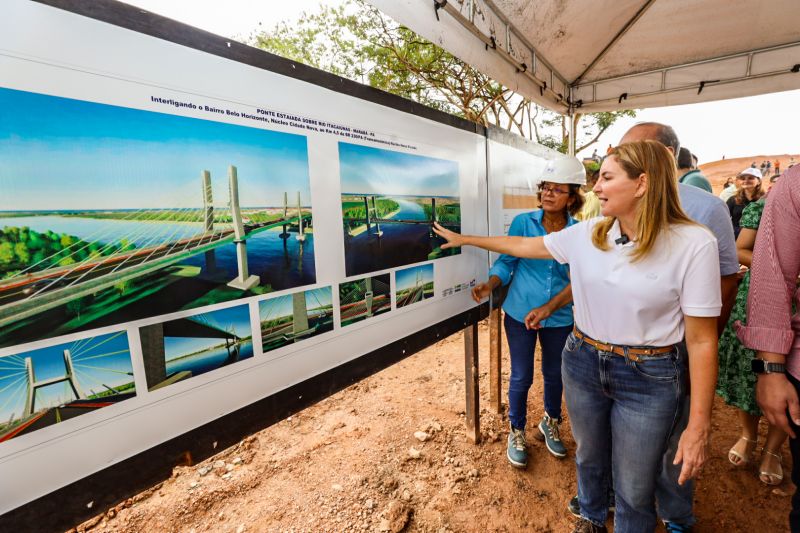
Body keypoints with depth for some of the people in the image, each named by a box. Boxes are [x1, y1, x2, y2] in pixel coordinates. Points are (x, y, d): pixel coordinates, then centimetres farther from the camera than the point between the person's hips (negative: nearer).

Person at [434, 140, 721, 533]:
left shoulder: (693, 244, -16)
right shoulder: (585, 235, -4)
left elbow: (701, 340, -13)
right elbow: (521, 245, 7)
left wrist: (698, 424, -12)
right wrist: (464, 239, 12)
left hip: (649, 378, -4)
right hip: (582, 363, 4)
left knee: (634, 489, 12)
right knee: (589, 457, 26)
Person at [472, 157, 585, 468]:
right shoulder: (523, 222, -9)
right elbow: (507, 261, -5)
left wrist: (548, 308, -21)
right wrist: (490, 285, -23)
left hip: (560, 318, 2)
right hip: (520, 313, -1)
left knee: (554, 374, 20)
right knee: (521, 377, 9)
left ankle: (550, 424, 48)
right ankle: (517, 432, 34)